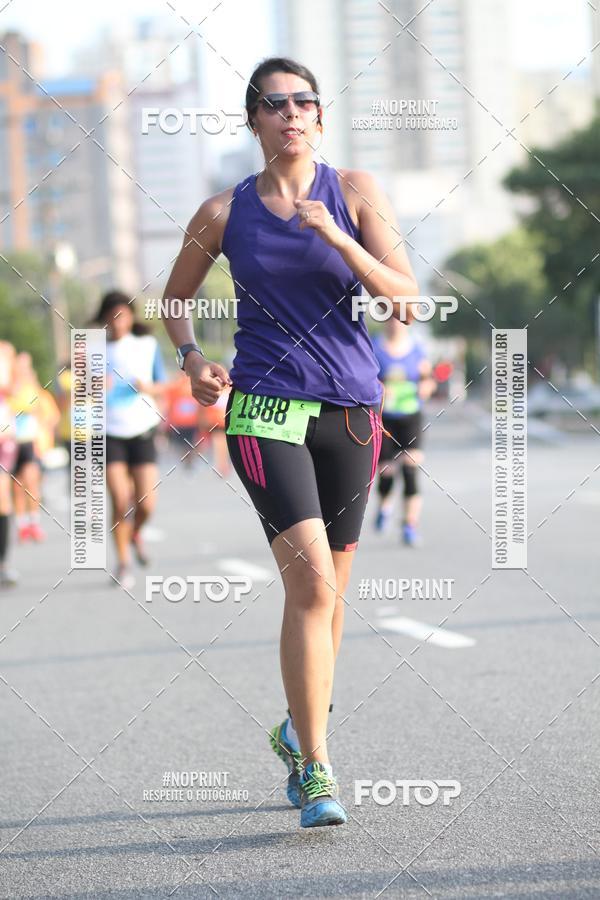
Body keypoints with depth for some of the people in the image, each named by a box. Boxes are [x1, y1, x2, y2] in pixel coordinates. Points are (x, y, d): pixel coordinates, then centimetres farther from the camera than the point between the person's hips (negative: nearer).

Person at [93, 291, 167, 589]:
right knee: (120, 502, -11)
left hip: (142, 430, 1)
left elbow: (161, 386, 11)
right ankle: (123, 563, 4)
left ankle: (135, 533, 31)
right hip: (110, 433, -1)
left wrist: (148, 388, -12)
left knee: (146, 505, -4)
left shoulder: (148, 345, 3)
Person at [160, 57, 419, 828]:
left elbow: (405, 298, -5)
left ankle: (299, 731, 35)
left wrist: (338, 238, -18)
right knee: (310, 580, -18)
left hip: (351, 412, 2)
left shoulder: (356, 193, 3)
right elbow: (174, 297, 19)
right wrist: (190, 358, -1)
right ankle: (315, 767, -13)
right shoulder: (225, 213, 4)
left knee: (328, 590, 11)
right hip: (264, 410, -2)